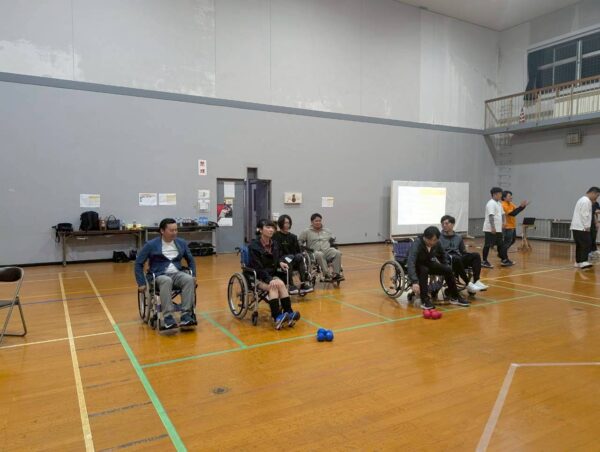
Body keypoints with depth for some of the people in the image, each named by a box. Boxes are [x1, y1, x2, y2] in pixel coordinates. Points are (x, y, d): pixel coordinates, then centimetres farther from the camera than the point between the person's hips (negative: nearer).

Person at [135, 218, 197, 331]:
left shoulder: (181, 243, 9)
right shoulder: (151, 245, -1)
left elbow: (190, 259, 22)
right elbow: (139, 263, 2)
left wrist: (194, 275, 10)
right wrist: (141, 283, -5)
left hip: (177, 273, 3)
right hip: (160, 275, -3)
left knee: (189, 279, -32)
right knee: (166, 281, -39)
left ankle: (186, 316, -35)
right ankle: (168, 319, -44)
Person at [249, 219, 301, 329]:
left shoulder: (274, 244, 6)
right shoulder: (254, 246, -13)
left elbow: (279, 256, 24)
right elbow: (258, 268, -19)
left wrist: (281, 262, -1)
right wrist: (270, 280, -31)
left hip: (272, 274, 5)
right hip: (257, 277, -5)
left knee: (280, 284, -28)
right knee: (273, 286, -33)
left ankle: (289, 314, -37)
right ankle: (277, 317, -43)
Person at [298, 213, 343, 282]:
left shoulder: (327, 231, 24)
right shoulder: (306, 232, 12)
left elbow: (333, 240, 30)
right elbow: (299, 242, 8)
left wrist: (333, 245, 10)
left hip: (327, 251, 3)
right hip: (315, 252, -3)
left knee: (337, 253, -29)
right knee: (320, 255, -41)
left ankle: (336, 274, -29)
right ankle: (327, 275, -38)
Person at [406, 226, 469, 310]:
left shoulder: (436, 243, -15)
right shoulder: (417, 244, -33)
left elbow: (442, 256, 10)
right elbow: (410, 262, -46)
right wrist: (414, 281, -56)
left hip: (428, 263, 5)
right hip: (417, 265, -5)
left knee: (448, 269, -12)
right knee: (424, 270, -36)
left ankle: (455, 297, 4)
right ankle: (424, 300, -28)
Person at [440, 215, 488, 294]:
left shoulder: (458, 237, 21)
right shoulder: (439, 237, 7)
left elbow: (463, 252, 22)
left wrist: (469, 261, 3)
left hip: (459, 259, 5)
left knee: (476, 255, -18)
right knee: (456, 258, -37)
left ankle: (476, 281, -30)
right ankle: (468, 284, -34)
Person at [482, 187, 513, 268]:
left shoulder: (499, 203, 15)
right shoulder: (491, 203, -15)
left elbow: (502, 214, 24)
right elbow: (491, 216, -23)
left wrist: (503, 222, 11)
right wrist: (493, 227, -28)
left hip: (498, 229, 9)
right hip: (490, 229, -9)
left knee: (501, 244, 12)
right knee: (488, 245, -3)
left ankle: (505, 260, 19)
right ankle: (484, 261, 4)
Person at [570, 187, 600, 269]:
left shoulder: (583, 200, 22)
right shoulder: (586, 201, -13)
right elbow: (584, 215, -19)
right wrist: (587, 227, -16)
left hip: (577, 227, 11)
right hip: (581, 228, -11)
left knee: (580, 245, 12)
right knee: (587, 244, -14)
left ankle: (578, 262, 15)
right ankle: (583, 262, -21)